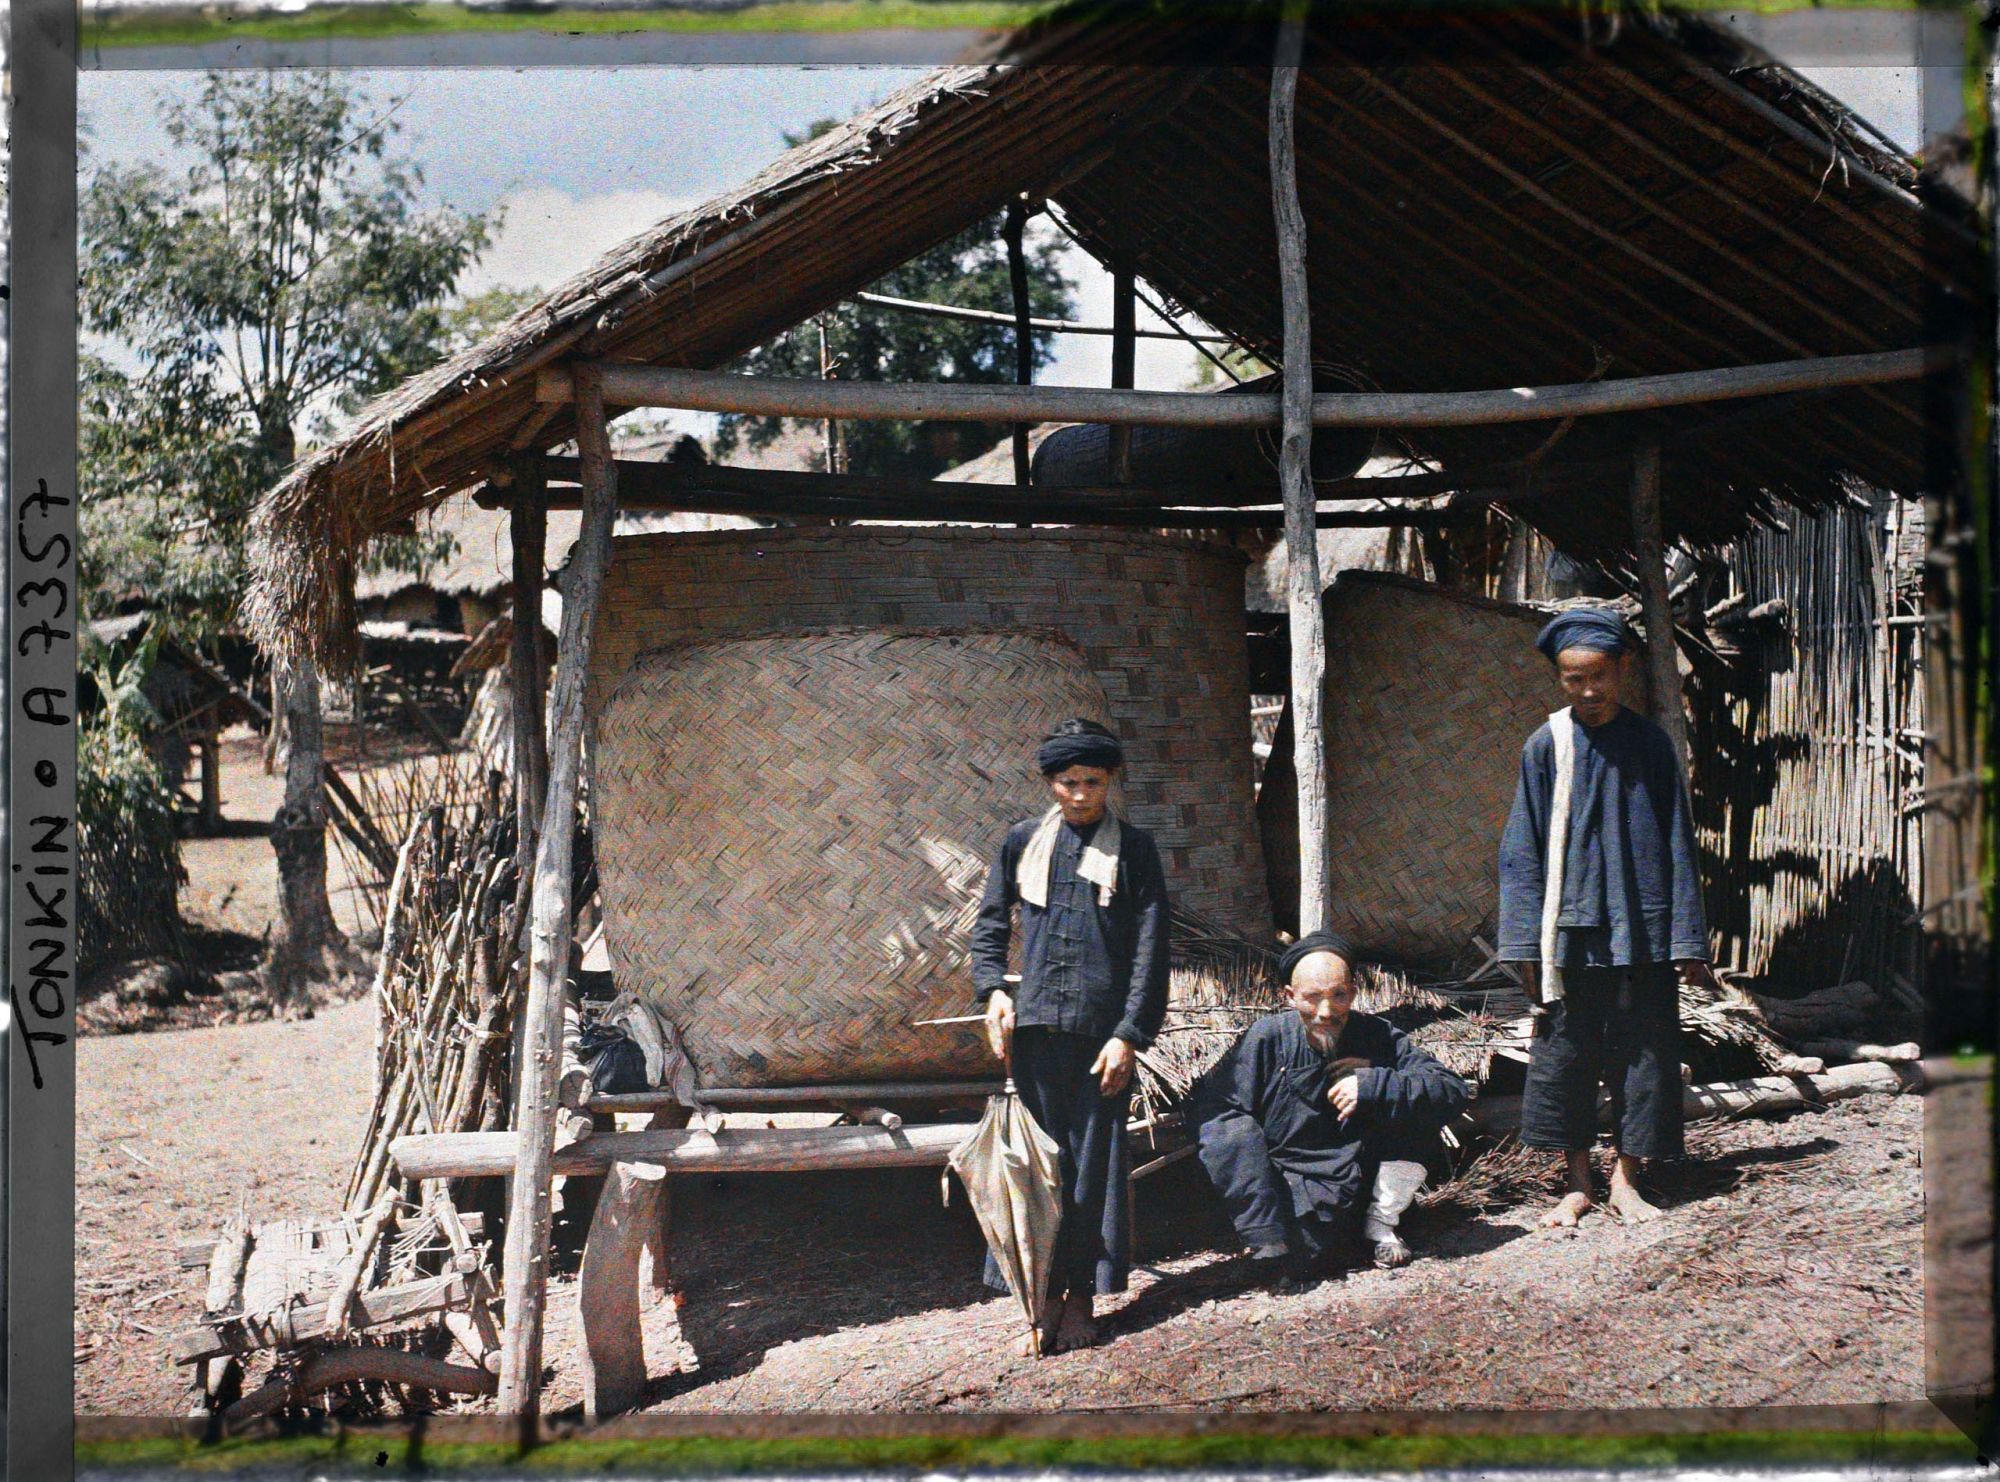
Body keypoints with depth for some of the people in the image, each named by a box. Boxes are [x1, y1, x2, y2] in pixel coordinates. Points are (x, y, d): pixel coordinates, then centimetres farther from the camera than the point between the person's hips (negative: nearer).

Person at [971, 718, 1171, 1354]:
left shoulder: (1133, 849, 5)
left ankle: (1083, 1295, 9)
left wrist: (1130, 1034, -7)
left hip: (1103, 1031, -2)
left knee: (1094, 1163, 1)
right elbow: (990, 925, 15)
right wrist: (993, 989, -3)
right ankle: (1044, 1297, 6)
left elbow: (1150, 949, 1)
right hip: (1034, 1024, 2)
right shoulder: (1023, 842, 10)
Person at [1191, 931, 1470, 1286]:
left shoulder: (1379, 1037, -2)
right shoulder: (1267, 1039, -6)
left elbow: (1453, 1090, -9)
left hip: (1359, 1186, 2)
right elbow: (1213, 1104, -15)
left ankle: (1381, 1225, -2)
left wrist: (1374, 1085, -23)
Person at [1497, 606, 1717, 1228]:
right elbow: (1522, 852, 2)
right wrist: (1525, 943, -4)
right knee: (1563, 1055, 3)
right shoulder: (1546, 747, 1)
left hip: (1640, 933, 0)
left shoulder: (1650, 744, 3)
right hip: (1570, 932, 0)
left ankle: (1625, 1179, 14)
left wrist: (1687, 939, 1)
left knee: (1642, 1055, 3)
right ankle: (1578, 1183, 15)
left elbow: (1677, 846, 5)